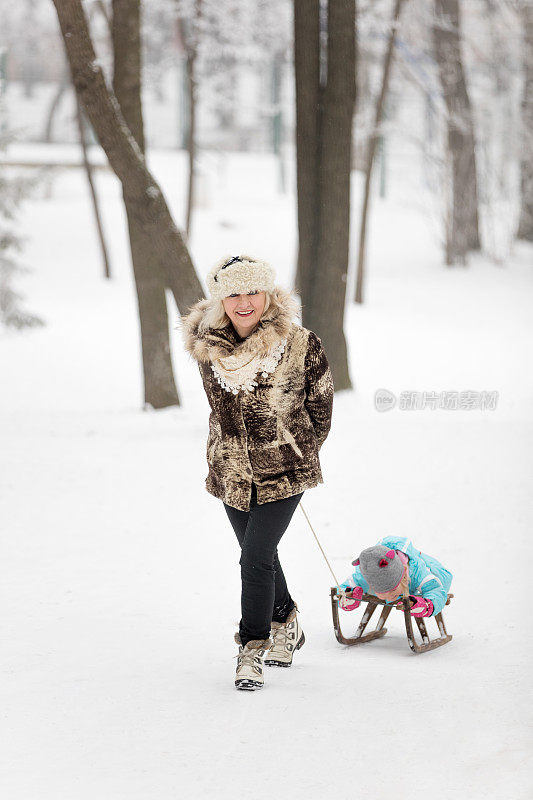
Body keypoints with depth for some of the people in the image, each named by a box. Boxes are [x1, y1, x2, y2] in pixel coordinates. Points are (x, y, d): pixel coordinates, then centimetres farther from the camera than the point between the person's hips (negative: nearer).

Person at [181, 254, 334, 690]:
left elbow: (320, 401, 1)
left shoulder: (300, 345, -14)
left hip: (284, 471, -4)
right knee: (260, 555, 18)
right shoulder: (208, 346, -5)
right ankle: (286, 624, 41)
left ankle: (253, 647, 1)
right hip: (232, 471, 4)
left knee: (256, 556, -13)